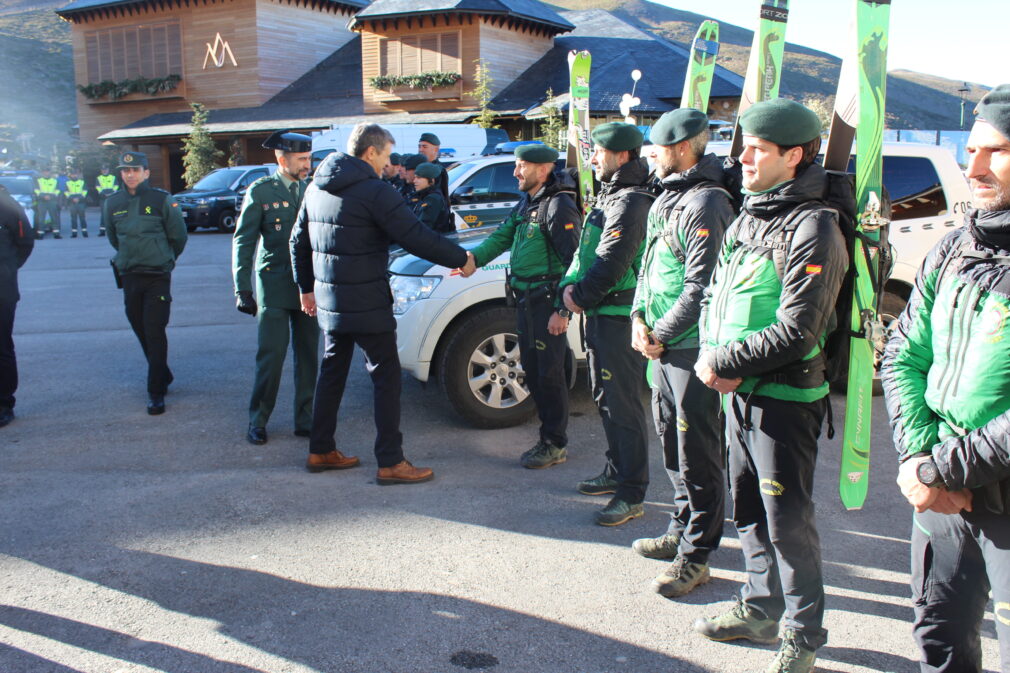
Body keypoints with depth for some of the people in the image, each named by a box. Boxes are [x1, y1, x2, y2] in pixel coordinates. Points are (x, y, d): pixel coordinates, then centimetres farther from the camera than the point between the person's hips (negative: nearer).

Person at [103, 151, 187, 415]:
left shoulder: (161, 200, -7)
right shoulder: (113, 203, 5)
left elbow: (178, 236, 3)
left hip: (157, 277, -4)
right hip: (129, 276, 4)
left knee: (155, 333, -7)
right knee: (141, 331, 12)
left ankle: (156, 392, -2)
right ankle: (163, 376, 32)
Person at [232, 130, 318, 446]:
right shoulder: (261, 191, -1)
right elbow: (243, 242, -1)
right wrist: (242, 289, -6)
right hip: (274, 286, -3)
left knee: (308, 355, 7)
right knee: (271, 355, -3)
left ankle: (304, 419, 18)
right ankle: (258, 420, 13)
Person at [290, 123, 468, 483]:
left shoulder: (317, 187, 9)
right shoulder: (374, 191, -16)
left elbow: (298, 240, 17)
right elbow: (417, 238, -19)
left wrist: (306, 287, 27)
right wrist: (461, 258, -6)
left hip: (329, 302, 8)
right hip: (367, 305, -8)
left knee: (332, 373, 18)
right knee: (387, 378, 0)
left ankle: (320, 451, 26)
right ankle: (390, 463, 3)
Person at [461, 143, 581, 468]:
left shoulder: (559, 206, -16)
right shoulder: (526, 204, 14)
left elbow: (574, 261, -20)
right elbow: (502, 236, 11)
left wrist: (563, 310, -22)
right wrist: (474, 258, -8)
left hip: (548, 303, -9)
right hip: (526, 301, 10)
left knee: (549, 374, -2)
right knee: (532, 371, 15)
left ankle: (555, 445, 10)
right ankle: (549, 437, 26)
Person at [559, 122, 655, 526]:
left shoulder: (631, 203, -16)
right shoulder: (609, 197, 17)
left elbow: (611, 264, -22)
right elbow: (586, 253, 17)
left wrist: (581, 297, -10)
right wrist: (571, 285, 1)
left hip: (619, 318, -11)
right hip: (600, 314, 11)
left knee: (622, 404, -7)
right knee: (605, 398, 18)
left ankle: (632, 495, 0)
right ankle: (616, 473, 32)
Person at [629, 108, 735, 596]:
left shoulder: (705, 203, -16)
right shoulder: (666, 198, 14)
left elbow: (700, 286, -20)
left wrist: (661, 334, -13)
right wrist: (640, 317, 4)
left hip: (692, 348, -10)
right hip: (662, 344, 10)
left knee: (698, 454, -1)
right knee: (672, 443, 19)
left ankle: (695, 556, 9)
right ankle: (681, 531, 34)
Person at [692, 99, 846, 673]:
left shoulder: (813, 227, -16)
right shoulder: (749, 217, 10)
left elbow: (794, 333, -22)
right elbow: (714, 294, 13)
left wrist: (724, 362, -15)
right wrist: (711, 352, -6)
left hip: (785, 399, -8)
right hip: (741, 392, 8)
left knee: (788, 522, 2)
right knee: (750, 511, 18)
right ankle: (761, 610, 35)